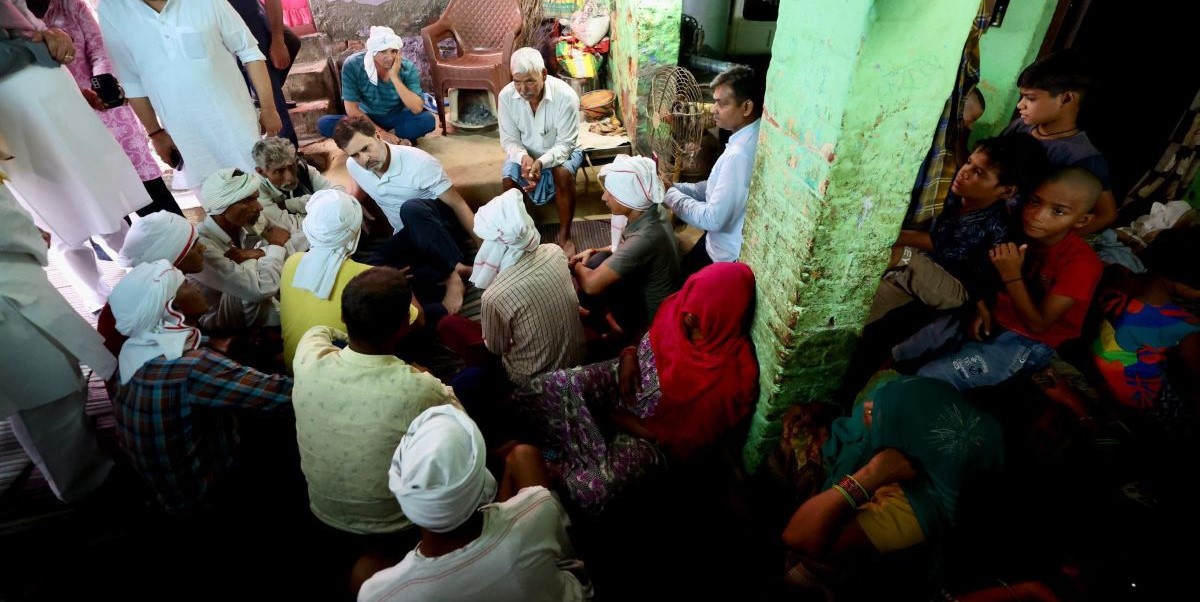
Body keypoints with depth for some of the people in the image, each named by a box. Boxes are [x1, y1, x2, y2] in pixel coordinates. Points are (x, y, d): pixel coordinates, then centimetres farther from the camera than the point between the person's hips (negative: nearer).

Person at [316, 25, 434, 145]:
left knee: (428, 120, -30)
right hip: (367, 119, 2)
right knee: (323, 124, -22)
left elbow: (417, 109, -29)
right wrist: (380, 132, -24)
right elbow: (351, 108, -16)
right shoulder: (352, 65, -19)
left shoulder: (407, 68, -18)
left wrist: (394, 77, -34)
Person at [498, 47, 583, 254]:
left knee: (563, 173, -34)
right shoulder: (506, 96, -17)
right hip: (524, 153, 2)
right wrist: (523, 157, -34)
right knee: (508, 179, -27)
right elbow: (509, 139, -11)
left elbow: (565, 144, -25)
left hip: (560, 151, -2)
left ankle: (564, 236, -16)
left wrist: (542, 162, -43)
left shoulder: (565, 96, -27)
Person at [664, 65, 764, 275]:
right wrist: (675, 187, -3)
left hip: (728, 256, -9)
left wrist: (668, 193, -17)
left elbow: (712, 219, -29)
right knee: (681, 270, 24)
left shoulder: (740, 154, -32)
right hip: (724, 242, 9)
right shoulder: (747, 138, 0)